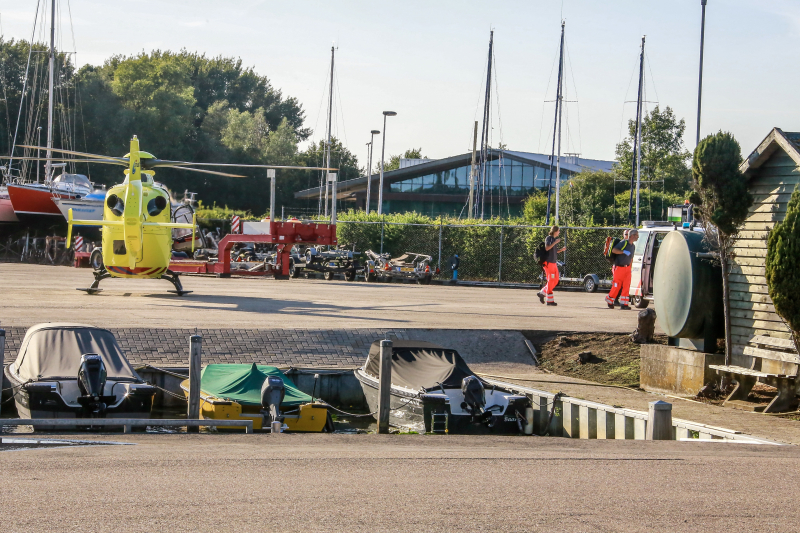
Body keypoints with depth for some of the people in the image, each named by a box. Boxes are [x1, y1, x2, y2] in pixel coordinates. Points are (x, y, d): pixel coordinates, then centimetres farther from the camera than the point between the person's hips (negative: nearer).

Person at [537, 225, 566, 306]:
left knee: (555, 280, 9)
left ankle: (542, 293, 19)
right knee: (550, 280, -8)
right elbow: (547, 248, -22)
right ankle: (550, 300, -6)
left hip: (554, 262, 9)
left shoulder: (554, 239, 19)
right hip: (548, 262, -9)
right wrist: (555, 242, -23)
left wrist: (561, 250, 9)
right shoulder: (548, 238, -7)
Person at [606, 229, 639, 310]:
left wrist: (630, 267, 19)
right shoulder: (623, 243, -12)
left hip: (627, 268, 7)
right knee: (617, 286, -2)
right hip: (619, 267, -7)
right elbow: (613, 250, -18)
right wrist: (624, 252, -26)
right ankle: (609, 300, 16)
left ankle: (624, 303, -2)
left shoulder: (633, 246, 13)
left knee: (626, 286, -2)